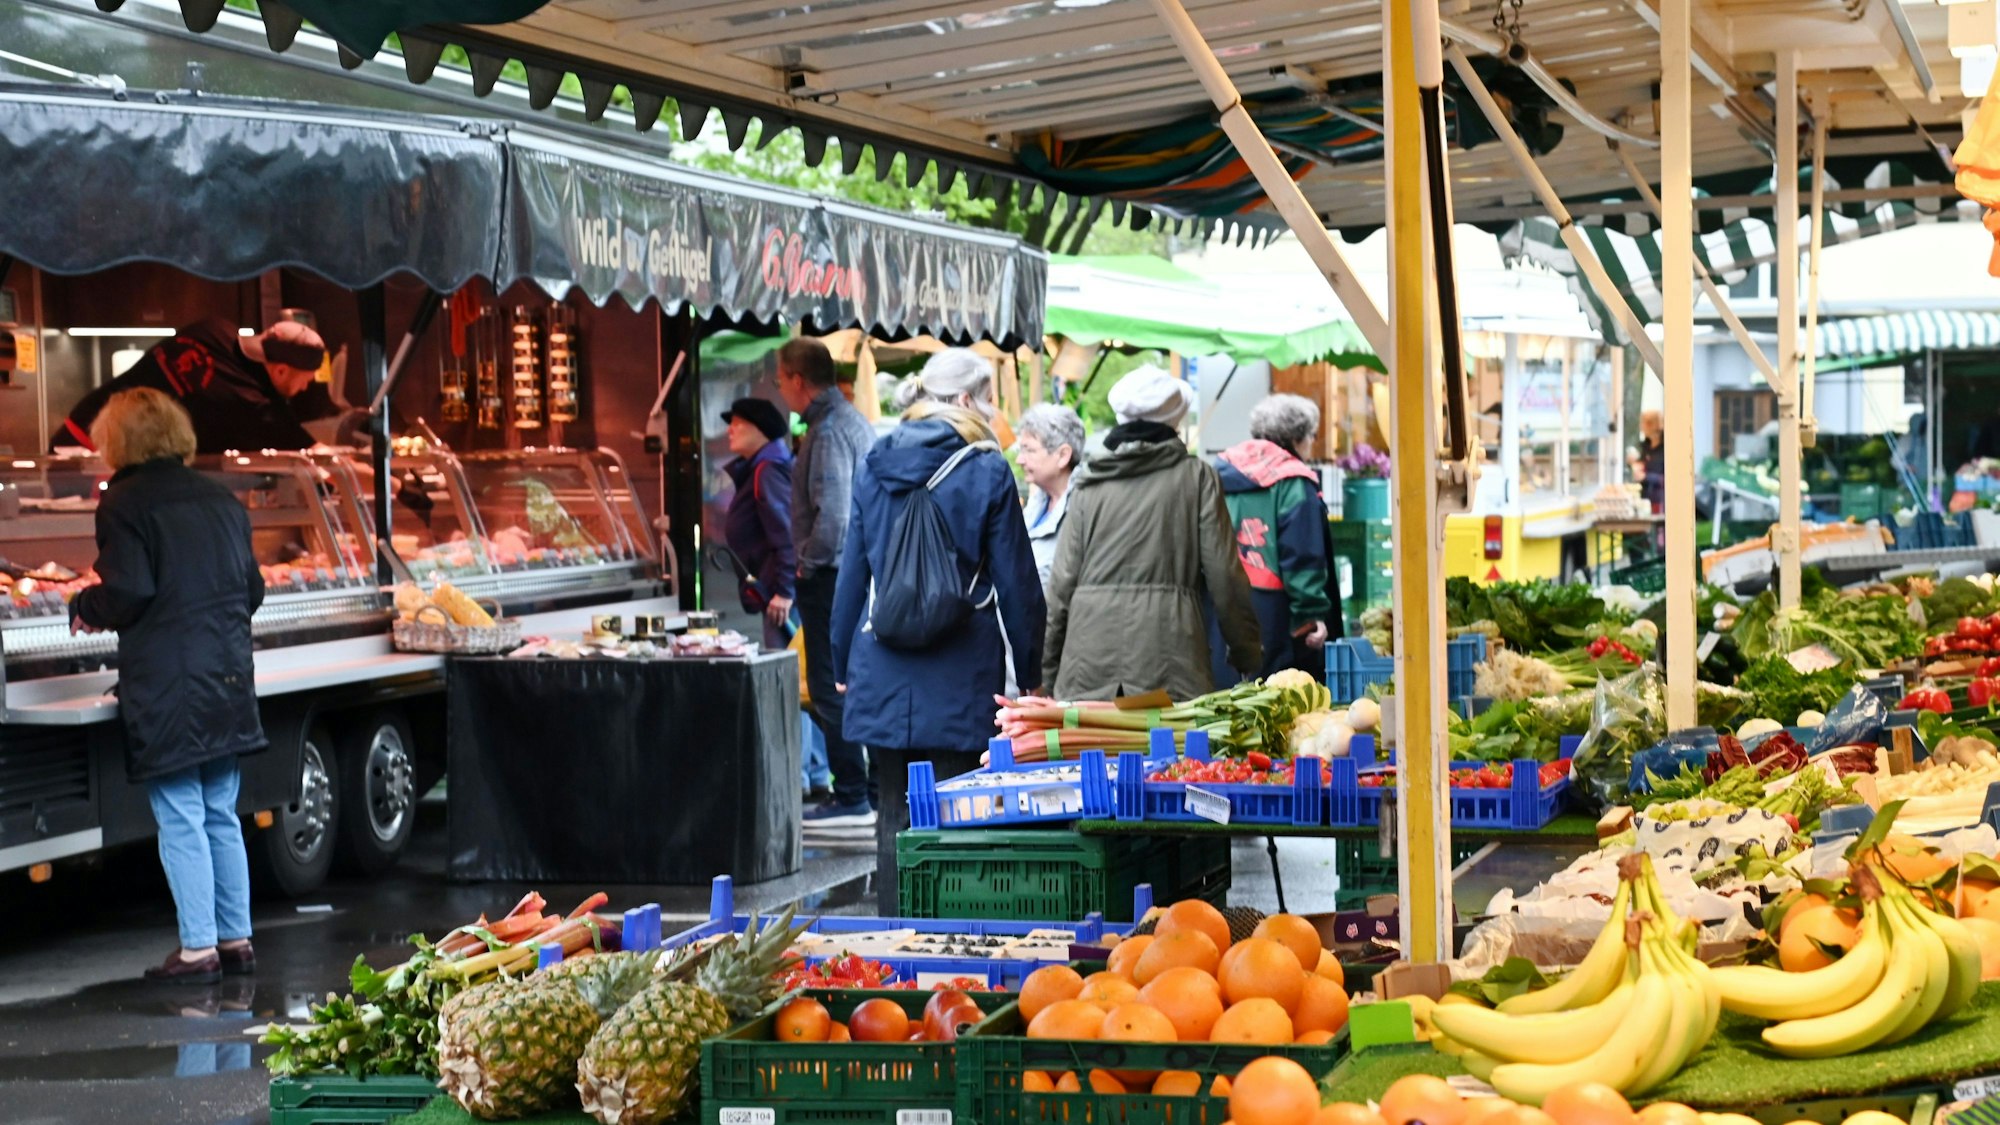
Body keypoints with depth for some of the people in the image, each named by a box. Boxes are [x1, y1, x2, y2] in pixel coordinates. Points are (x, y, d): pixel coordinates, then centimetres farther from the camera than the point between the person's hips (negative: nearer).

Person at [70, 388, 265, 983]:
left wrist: (84, 606, 4)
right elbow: (252, 589, 14)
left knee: (180, 822, -2)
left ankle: (197, 949, -1)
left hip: (166, 686, -6)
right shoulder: (220, 500, 11)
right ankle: (236, 939, 18)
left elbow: (127, 596, -15)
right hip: (227, 680, 7)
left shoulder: (124, 504, -9)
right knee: (220, 816, 14)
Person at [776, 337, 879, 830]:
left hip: (831, 577, -10)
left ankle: (852, 799, -3)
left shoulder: (828, 431, -17)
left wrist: (807, 564, -11)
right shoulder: (856, 421, 13)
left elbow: (832, 515, -26)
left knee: (830, 691, -5)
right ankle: (879, 790, 19)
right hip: (860, 572, 10)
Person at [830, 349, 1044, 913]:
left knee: (893, 817, 9)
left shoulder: (875, 467, 7)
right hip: (960, 675, -4)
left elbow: (852, 574, 11)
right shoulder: (986, 472, -5)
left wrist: (844, 663, 19)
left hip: (882, 671, 4)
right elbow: (1016, 583, -2)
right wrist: (1030, 673, 5)